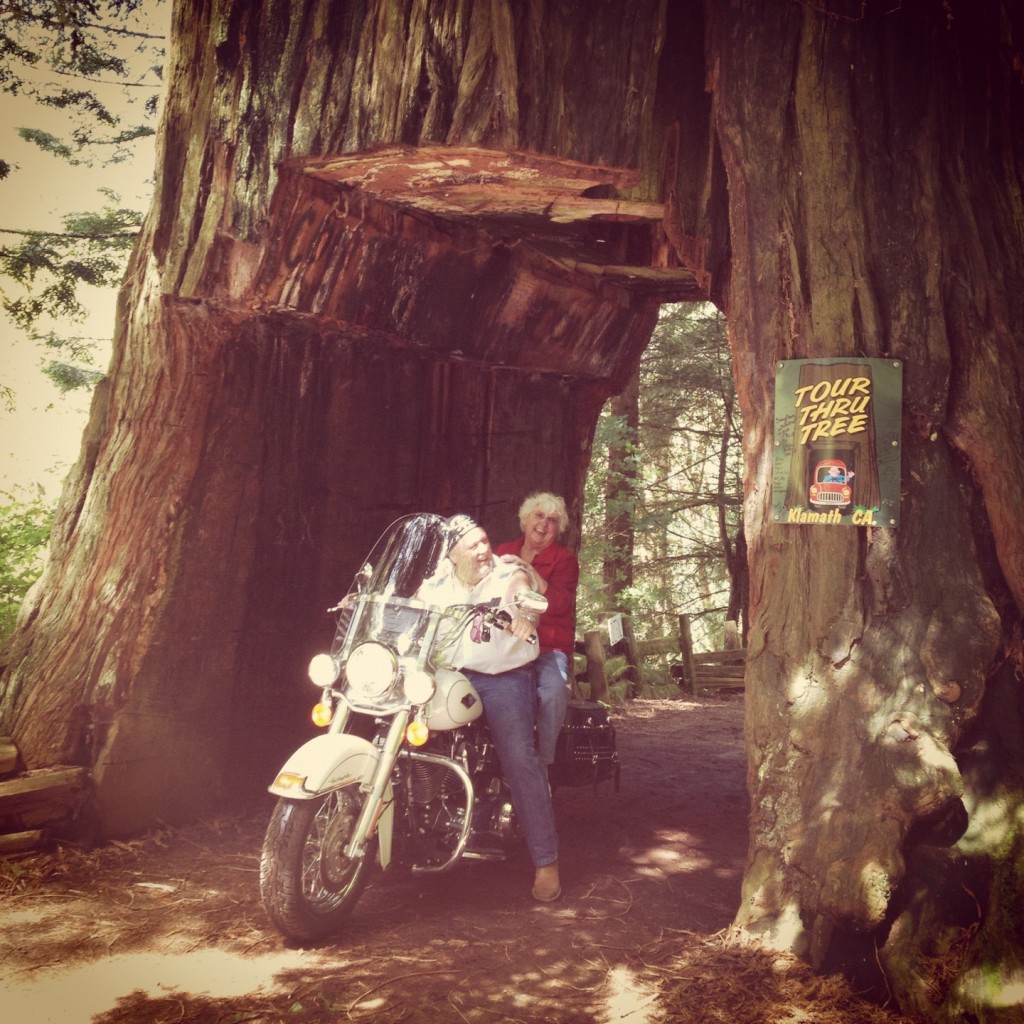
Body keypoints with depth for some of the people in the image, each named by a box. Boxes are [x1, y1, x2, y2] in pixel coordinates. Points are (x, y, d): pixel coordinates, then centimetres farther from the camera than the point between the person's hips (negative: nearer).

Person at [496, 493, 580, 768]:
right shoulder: (503, 552, 17)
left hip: (547, 646, -3)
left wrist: (528, 570, -21)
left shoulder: (565, 560, 5)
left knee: (554, 688, -33)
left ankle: (544, 760, -20)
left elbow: (559, 604, -12)